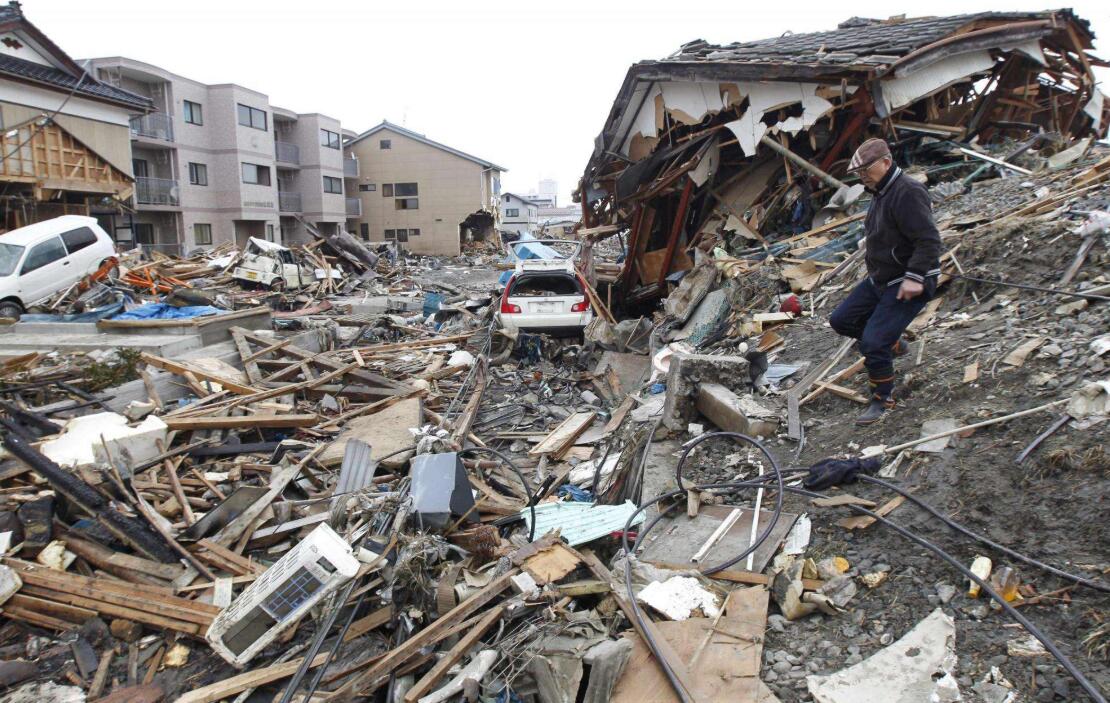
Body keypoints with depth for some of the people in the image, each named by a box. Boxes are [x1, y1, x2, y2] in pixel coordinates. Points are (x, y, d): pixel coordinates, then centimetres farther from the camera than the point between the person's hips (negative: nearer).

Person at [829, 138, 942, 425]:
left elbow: (928, 240, -26)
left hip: (908, 285, -10)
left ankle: (883, 401, 6)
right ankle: (892, 343, 32)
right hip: (880, 278, 10)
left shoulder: (908, 192, -21)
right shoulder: (881, 192, 11)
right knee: (841, 320, 11)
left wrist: (915, 277, -31)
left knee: (873, 342, -16)